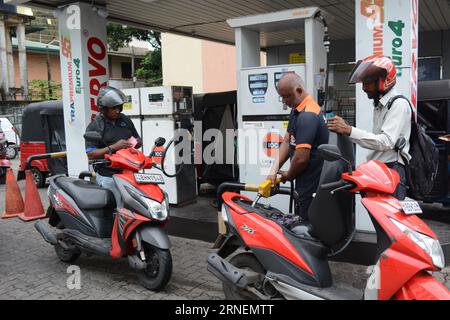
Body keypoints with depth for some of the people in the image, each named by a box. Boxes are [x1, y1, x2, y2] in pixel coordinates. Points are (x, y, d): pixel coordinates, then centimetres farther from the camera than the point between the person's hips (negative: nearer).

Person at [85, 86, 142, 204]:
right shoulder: (94, 127, -1)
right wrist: (114, 147, -18)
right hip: (108, 177, -5)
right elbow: (90, 154, -9)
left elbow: (139, 140, 24)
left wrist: (135, 143, -1)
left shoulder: (125, 120, 14)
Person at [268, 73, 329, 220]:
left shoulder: (307, 116, -21)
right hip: (306, 183, 10)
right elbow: (287, 141, 11)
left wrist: (288, 175, -6)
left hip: (312, 186, -10)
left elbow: (301, 158, -26)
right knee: (305, 222, 18)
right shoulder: (297, 111, 11)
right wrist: (273, 171, 3)